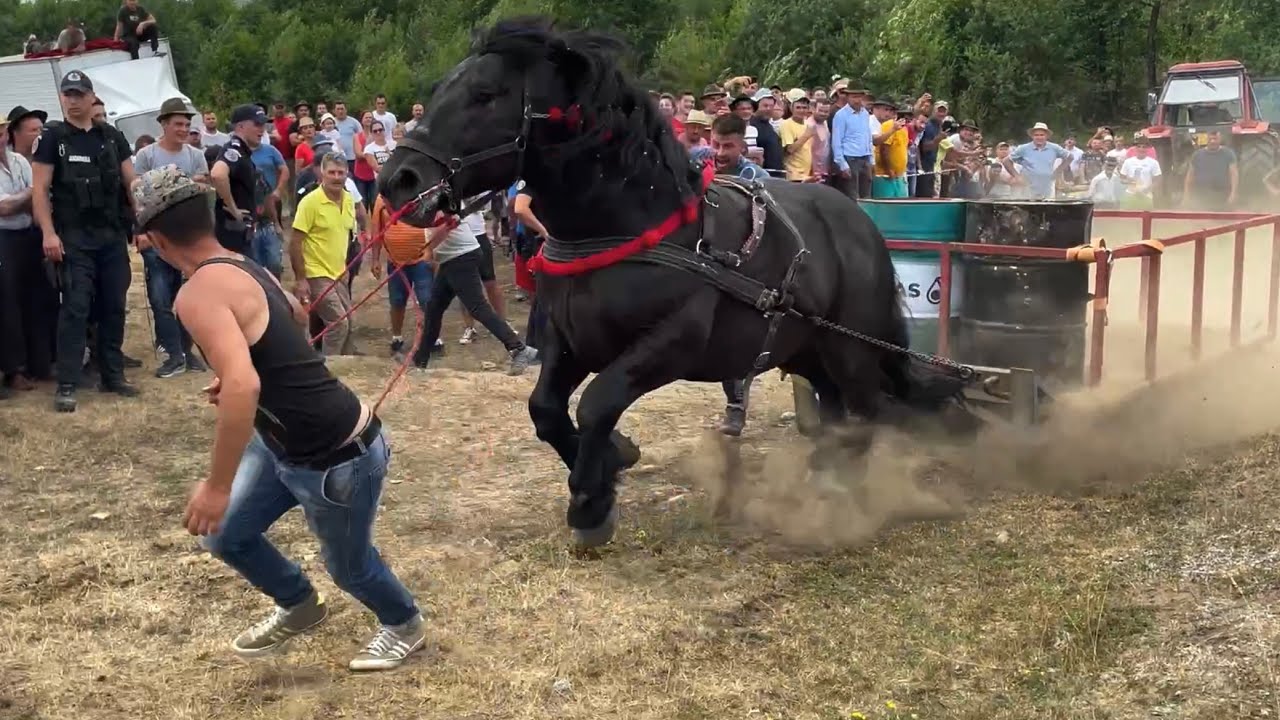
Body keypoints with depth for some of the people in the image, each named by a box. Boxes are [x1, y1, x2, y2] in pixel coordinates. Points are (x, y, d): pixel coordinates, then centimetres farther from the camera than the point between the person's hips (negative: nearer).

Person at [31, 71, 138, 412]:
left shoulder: (112, 136, 10)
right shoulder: (52, 137, 0)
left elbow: (132, 183, 10)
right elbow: (39, 189, -5)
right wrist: (49, 233, -14)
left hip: (113, 235, 4)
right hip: (74, 238, -4)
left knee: (113, 306, 8)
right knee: (75, 307, -7)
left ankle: (113, 375, 19)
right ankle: (67, 385, -4)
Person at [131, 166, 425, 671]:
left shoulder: (199, 292, -25)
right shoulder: (244, 268, 4)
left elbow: (242, 387, -39)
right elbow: (295, 316, 26)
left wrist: (217, 485, -31)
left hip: (337, 458, -9)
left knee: (348, 566, 16)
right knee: (225, 535, 17)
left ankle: (405, 625, 45)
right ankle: (300, 606, 41)